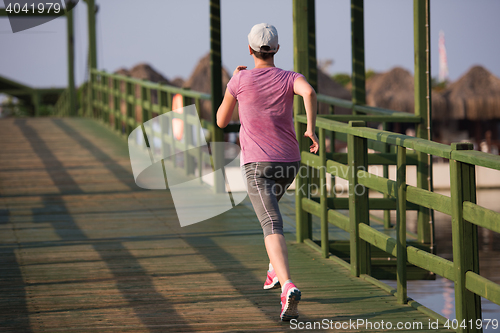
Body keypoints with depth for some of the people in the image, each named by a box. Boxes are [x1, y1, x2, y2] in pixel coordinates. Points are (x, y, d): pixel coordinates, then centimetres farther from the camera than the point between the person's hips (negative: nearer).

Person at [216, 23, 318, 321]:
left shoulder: (240, 80, -1)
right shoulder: (290, 78, 2)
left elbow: (221, 121, 11)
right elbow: (309, 92, -24)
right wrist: (311, 129, -18)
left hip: (257, 164, -4)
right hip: (289, 163, 4)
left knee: (273, 226, -18)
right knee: (270, 205, 35)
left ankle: (288, 286, -41)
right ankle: (276, 269, 29)